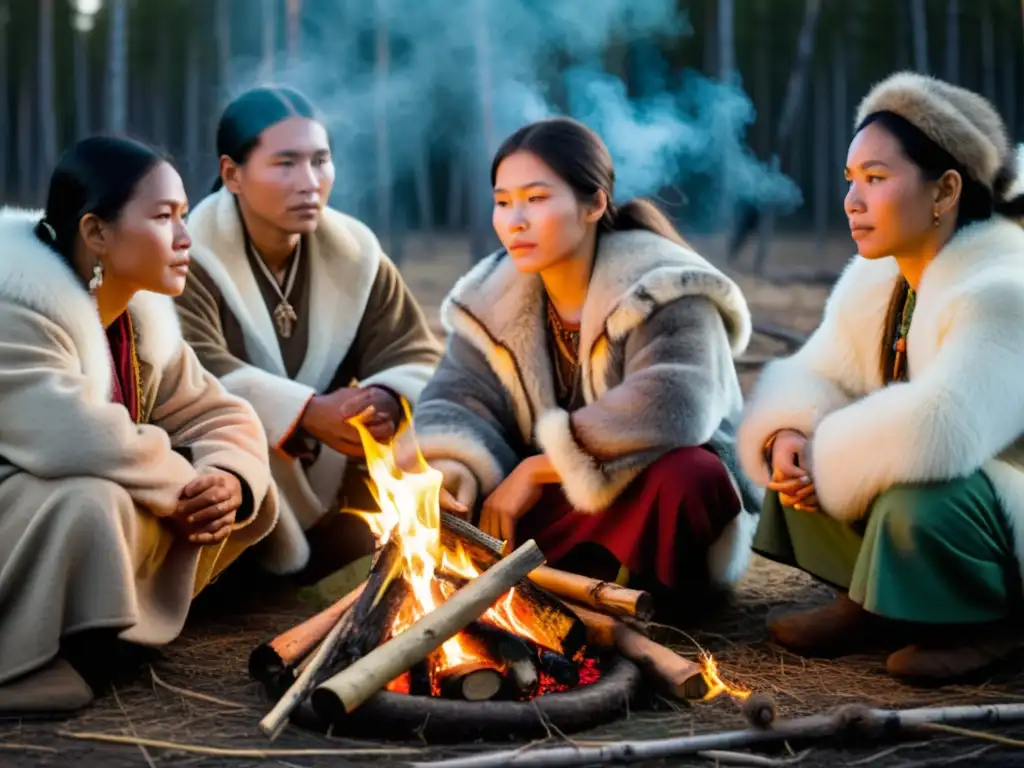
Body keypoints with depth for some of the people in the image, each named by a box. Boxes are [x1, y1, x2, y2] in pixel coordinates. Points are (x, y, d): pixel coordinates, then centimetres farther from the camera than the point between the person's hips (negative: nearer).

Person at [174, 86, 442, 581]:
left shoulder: (355, 252, 1)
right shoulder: (193, 258, -15)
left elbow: (417, 359, -2)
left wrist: (386, 402, -27)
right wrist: (307, 413, -42)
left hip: (321, 490, 5)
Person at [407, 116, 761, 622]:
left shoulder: (663, 290, -19)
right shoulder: (493, 301, 0)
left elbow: (673, 409, -34)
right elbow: (456, 401, -8)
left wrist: (538, 470, -30)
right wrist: (445, 476, -32)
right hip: (559, 507, 5)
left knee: (685, 478, -38)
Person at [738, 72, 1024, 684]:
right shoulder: (874, 281, 3)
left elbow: (933, 432, -40)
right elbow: (815, 377, 5)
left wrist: (825, 461, -24)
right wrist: (788, 437, -19)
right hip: (931, 490, 8)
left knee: (917, 501, -35)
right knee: (805, 445, -2)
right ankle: (874, 605, 7)